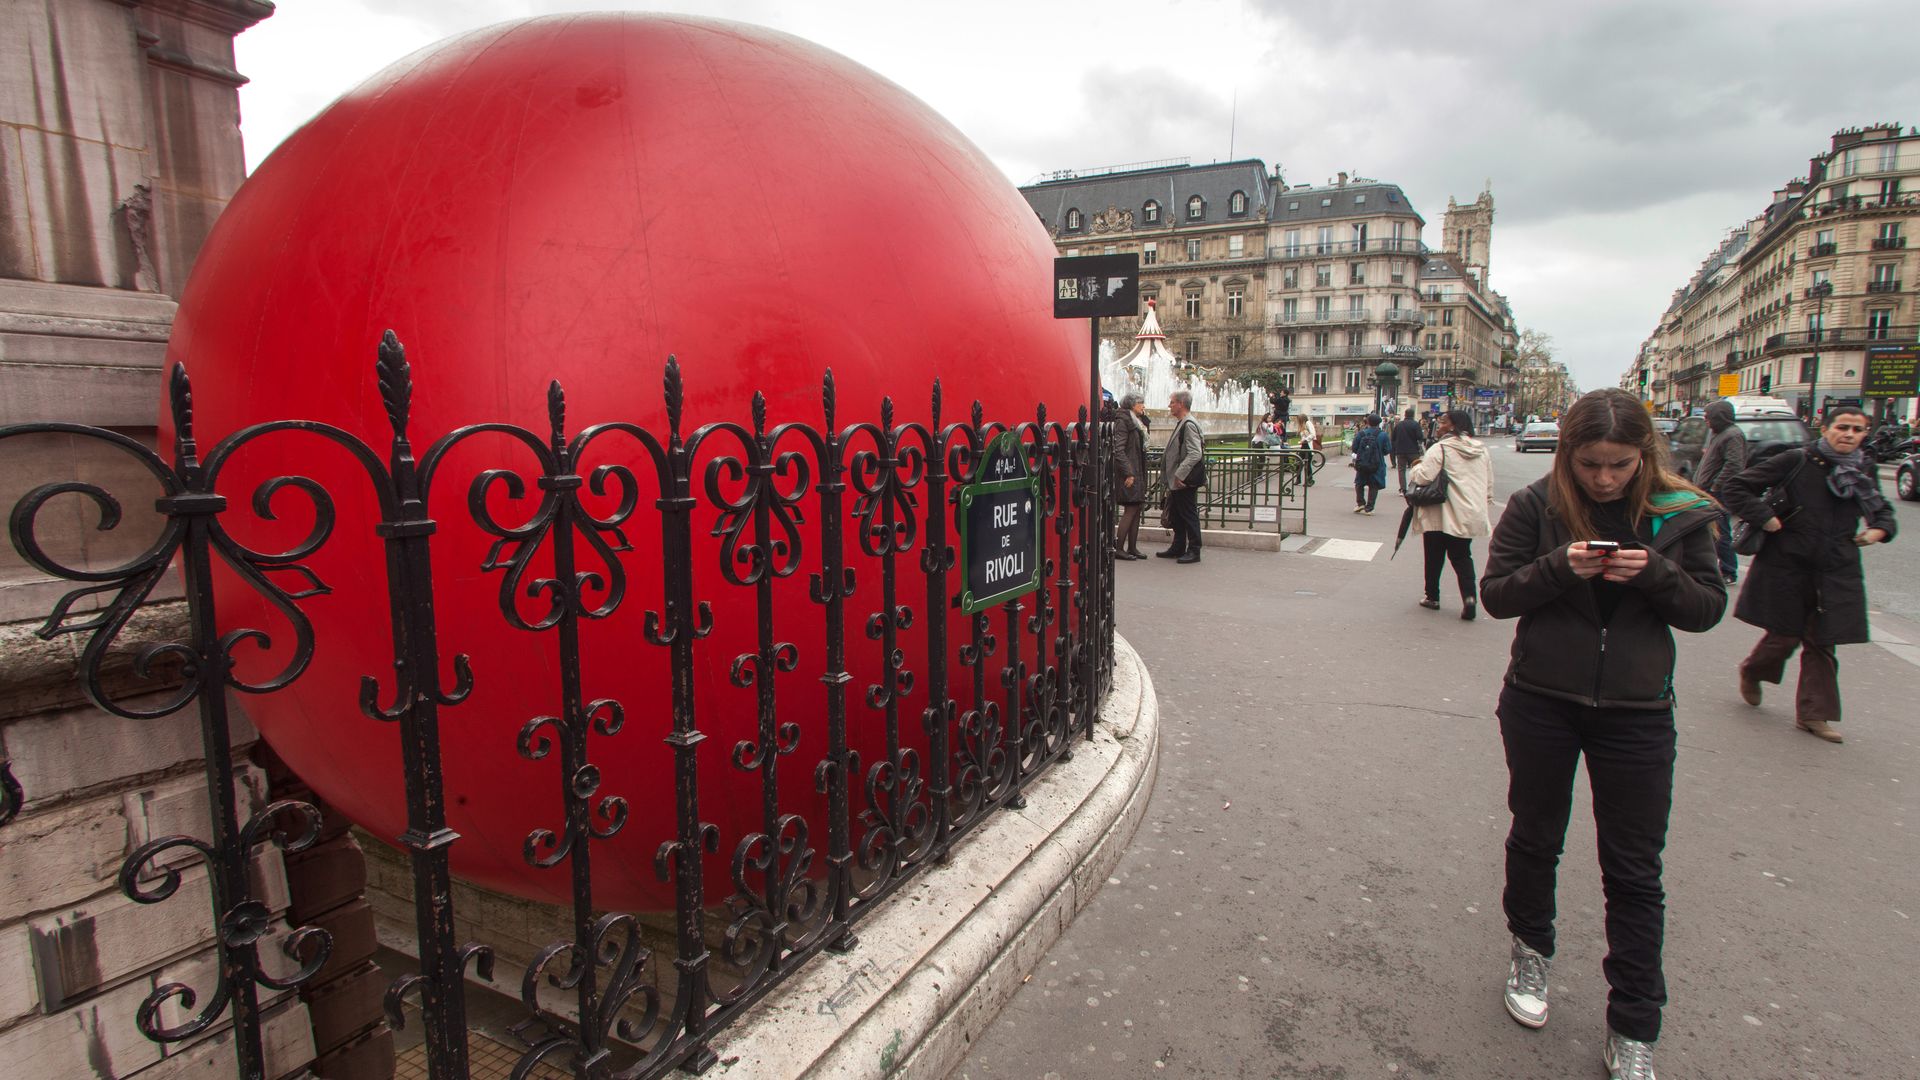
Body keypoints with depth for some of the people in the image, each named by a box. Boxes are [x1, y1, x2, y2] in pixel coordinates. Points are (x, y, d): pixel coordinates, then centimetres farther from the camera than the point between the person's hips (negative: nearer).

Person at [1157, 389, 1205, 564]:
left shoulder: (1189, 425, -16)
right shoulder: (1180, 424, 15)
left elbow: (1195, 454, -24)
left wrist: (1179, 475, -24)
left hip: (1186, 481, -10)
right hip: (1177, 481, 10)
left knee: (1189, 515, -2)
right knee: (1176, 516, 16)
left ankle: (1194, 551, 6)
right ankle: (1178, 548, 26)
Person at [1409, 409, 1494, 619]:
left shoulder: (1440, 448, -13)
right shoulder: (1482, 450, 10)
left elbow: (1423, 477, -22)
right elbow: (1489, 486, 15)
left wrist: (1417, 466, 0)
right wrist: (1486, 513, 22)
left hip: (1442, 514, -5)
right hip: (1471, 514, 6)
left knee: (1434, 556, 10)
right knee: (1462, 556, 13)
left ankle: (1432, 596, 21)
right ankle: (1469, 596, -4)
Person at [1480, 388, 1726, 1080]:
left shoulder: (1679, 514, -3)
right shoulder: (1536, 506, -7)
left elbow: (1709, 607, 0)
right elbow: (1495, 593, -6)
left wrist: (1655, 574, -20)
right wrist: (1560, 567, -23)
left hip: (1636, 711, 1)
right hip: (1540, 702, 0)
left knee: (1634, 871, 7)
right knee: (1536, 838, 17)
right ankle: (1530, 949, 42)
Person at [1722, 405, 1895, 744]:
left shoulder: (1864, 471, 7)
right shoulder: (1796, 461, -8)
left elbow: (1883, 510, 23)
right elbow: (1735, 486, -8)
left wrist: (1880, 529, 2)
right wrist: (1764, 518, -16)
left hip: (1837, 572, 4)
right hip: (1787, 566, -4)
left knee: (1822, 643, 6)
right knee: (1785, 635, 4)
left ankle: (1813, 714, 14)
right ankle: (1752, 671, 35)